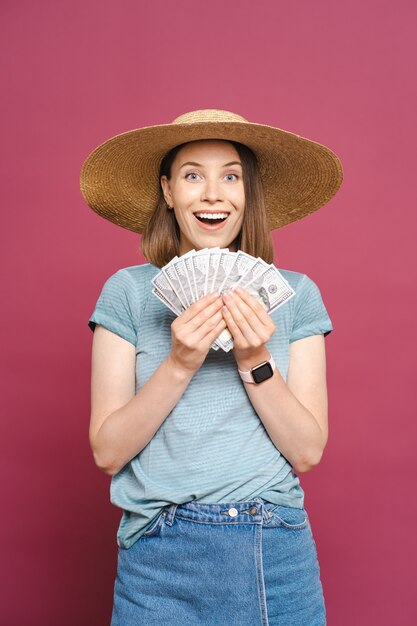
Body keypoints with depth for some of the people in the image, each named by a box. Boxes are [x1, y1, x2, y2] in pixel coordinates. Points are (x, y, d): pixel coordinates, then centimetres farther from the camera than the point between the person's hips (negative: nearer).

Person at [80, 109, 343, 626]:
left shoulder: (297, 294, -1)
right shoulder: (127, 291, -3)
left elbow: (309, 450, -3)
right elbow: (107, 452, -6)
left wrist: (255, 363, -17)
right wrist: (180, 364, -18)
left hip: (277, 555, 1)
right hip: (160, 562, -1)